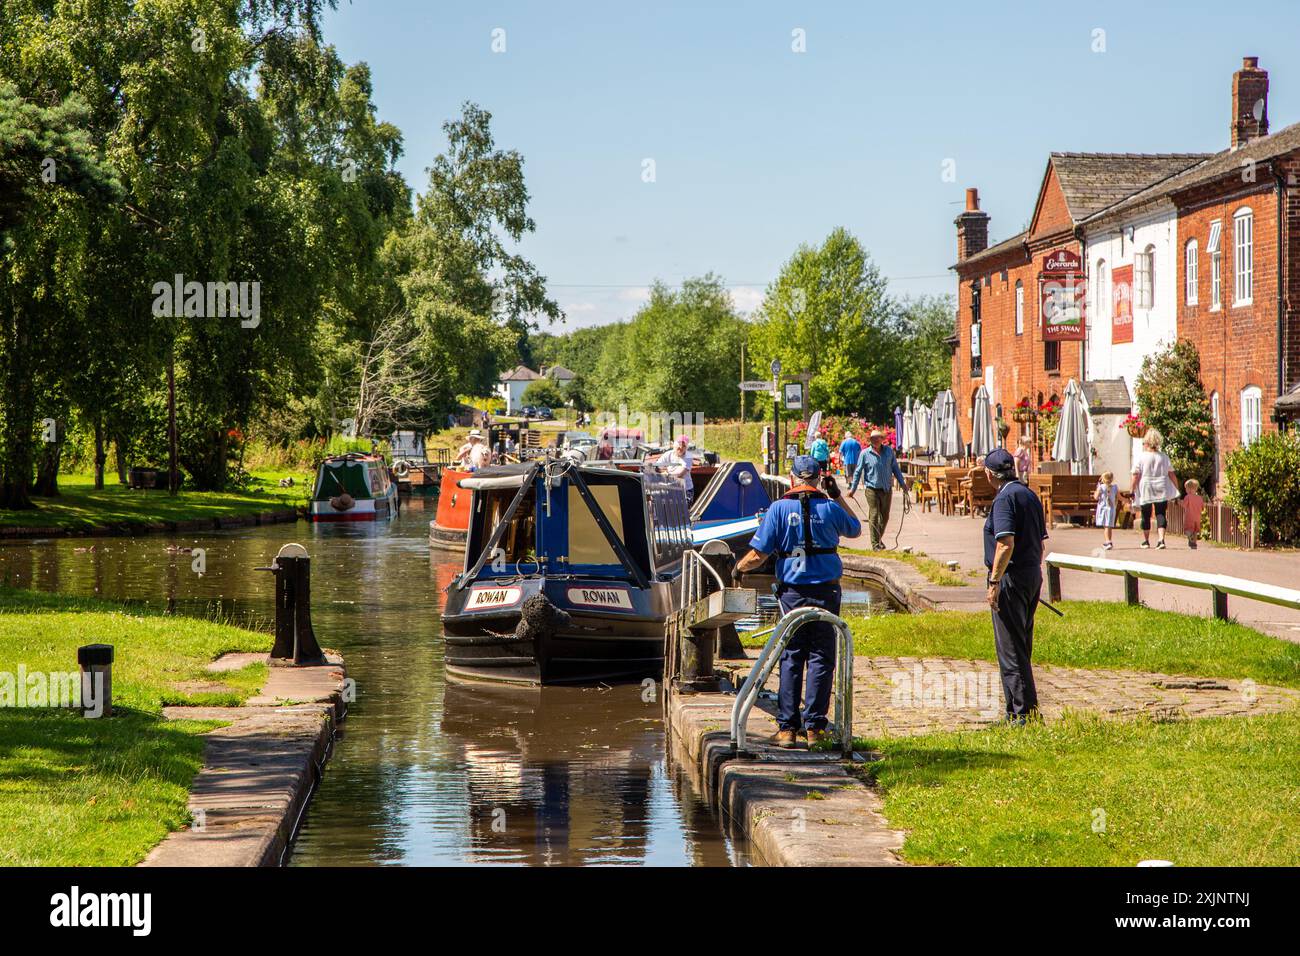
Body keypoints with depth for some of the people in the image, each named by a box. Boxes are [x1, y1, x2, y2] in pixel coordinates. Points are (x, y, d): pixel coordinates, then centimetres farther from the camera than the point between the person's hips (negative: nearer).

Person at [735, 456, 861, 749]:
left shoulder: (779, 508, -4)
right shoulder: (829, 508, -2)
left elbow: (757, 556, -5)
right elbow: (856, 530, 20)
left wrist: (739, 568, 14)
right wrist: (837, 497, 23)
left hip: (792, 592, 0)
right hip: (826, 592, 0)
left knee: (790, 659, 7)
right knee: (821, 659, 6)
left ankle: (787, 727, 5)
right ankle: (814, 726, 5)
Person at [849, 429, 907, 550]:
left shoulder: (889, 451, 5)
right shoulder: (865, 454, -4)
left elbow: (895, 468, 14)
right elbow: (858, 472, 2)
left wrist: (902, 483, 13)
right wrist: (853, 489, 1)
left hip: (887, 489, 4)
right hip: (872, 489, -4)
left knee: (885, 517, 12)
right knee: (874, 516, -6)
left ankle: (879, 538, 31)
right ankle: (875, 544, -2)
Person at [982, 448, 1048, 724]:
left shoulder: (1005, 497, -14)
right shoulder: (1030, 495, 14)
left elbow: (1006, 544, -24)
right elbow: (1041, 540, 19)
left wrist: (994, 581, -21)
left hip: (1011, 578, -9)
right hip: (1033, 576, 9)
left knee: (1010, 648, -5)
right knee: (1022, 647, 16)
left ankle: (1023, 713, -7)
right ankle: (1017, 709, 22)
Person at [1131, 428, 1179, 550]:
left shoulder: (1141, 457, -5)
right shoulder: (1164, 457, 4)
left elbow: (1136, 476, -8)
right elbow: (1172, 475, 6)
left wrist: (1132, 491, -2)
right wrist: (1177, 489, 15)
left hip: (1146, 490, -1)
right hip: (1161, 491, 1)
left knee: (1146, 516, 11)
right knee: (1161, 514, 1)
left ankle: (1146, 541, 23)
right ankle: (1161, 539, -15)